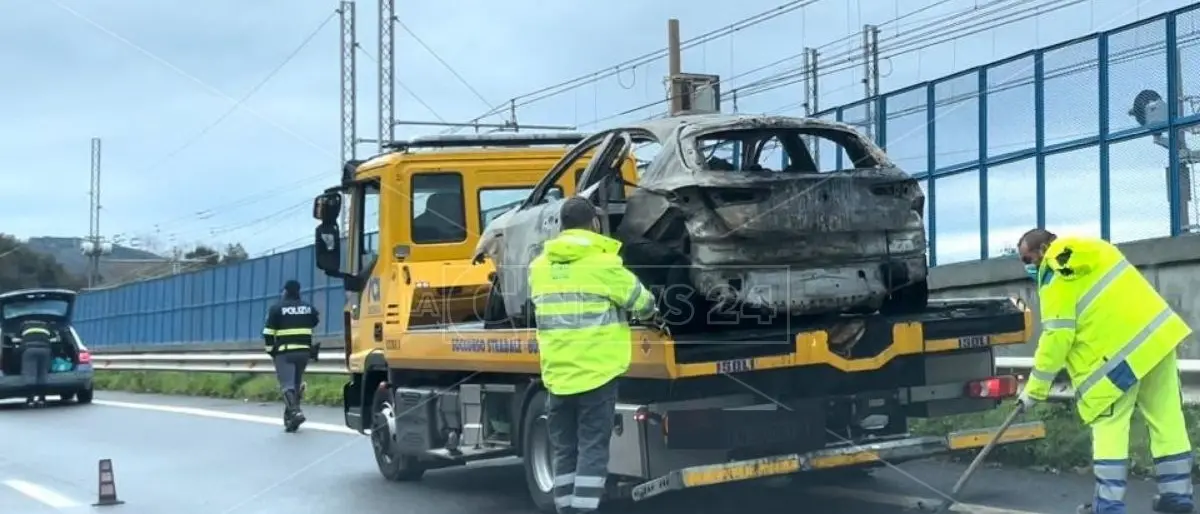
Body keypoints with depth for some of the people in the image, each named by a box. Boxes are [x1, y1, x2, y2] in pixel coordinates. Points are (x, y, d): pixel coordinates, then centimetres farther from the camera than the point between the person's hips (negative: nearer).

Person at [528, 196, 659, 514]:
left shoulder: (539, 266, 8)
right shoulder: (603, 263, -7)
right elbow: (641, 301, 3)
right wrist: (651, 313, 26)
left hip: (557, 375, 5)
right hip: (597, 372, -5)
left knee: (564, 451, 12)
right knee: (592, 449, -1)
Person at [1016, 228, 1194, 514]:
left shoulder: (1056, 277, -7)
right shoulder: (1086, 249, 19)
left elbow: (1058, 336, -12)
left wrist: (1035, 389, -6)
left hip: (1121, 350, -9)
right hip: (1159, 332, 9)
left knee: (1109, 427, 0)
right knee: (1167, 419, 12)